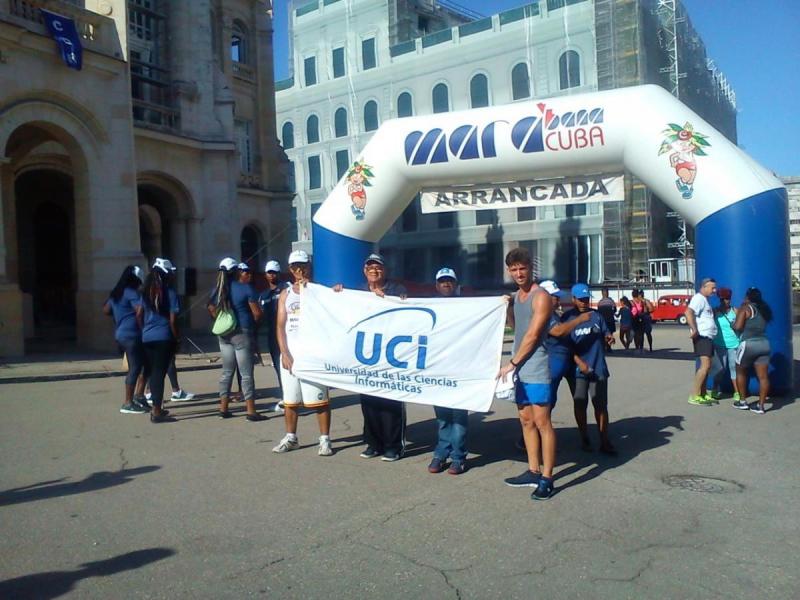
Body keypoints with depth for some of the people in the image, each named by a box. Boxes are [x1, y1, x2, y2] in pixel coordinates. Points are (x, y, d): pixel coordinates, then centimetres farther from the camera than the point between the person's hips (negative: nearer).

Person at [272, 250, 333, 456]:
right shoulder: (285, 294, 11)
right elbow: (280, 326, 7)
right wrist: (284, 353, -4)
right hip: (290, 354, 4)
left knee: (319, 399, -4)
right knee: (289, 400, 10)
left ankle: (325, 439, 4)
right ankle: (291, 438, 21)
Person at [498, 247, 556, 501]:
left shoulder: (540, 297, -9)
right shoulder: (514, 297, 15)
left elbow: (532, 335, -14)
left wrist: (512, 363, -10)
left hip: (536, 369, -8)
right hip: (519, 369, 8)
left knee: (542, 422, -5)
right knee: (526, 421, 13)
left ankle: (547, 479, 1)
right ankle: (533, 472, 22)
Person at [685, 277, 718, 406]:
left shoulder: (705, 300, 21)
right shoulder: (699, 298, -11)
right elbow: (688, 312, -28)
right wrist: (694, 330, -32)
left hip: (708, 337, 11)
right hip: (702, 337, -11)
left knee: (707, 366, 12)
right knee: (705, 365, -17)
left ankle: (702, 395, 18)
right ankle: (694, 396, -18)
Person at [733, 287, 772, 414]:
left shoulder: (745, 308, -5)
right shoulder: (764, 309, 14)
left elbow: (738, 327, -13)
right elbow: (761, 325, 15)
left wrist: (733, 324, 8)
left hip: (748, 344, -5)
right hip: (764, 344, 5)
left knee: (740, 372, 13)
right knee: (763, 376, 2)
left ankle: (743, 401, 16)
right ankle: (760, 406, 2)